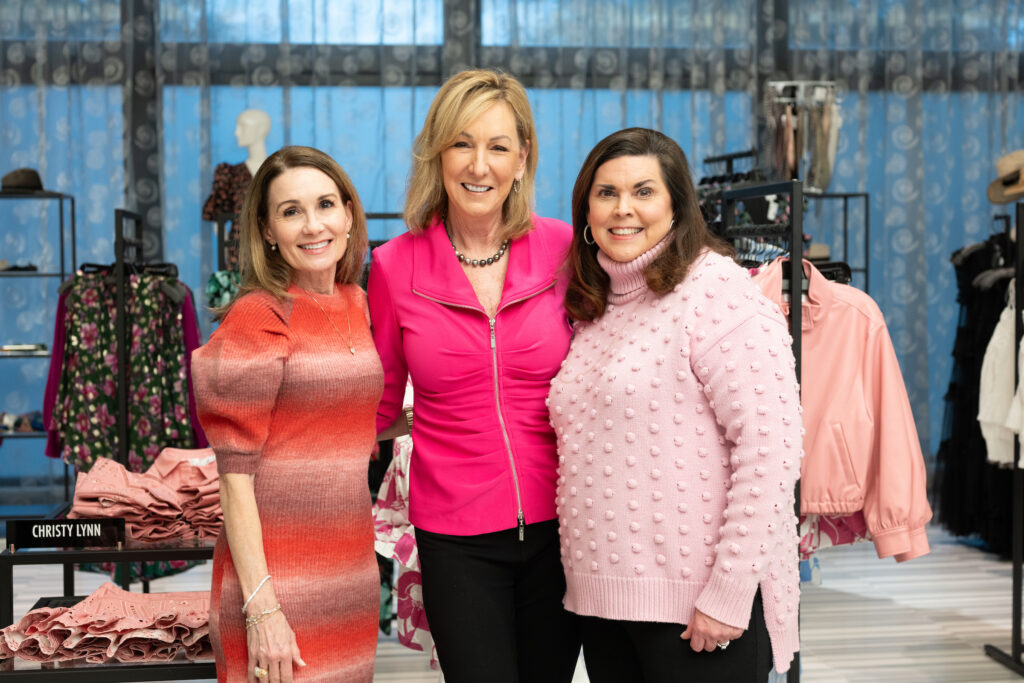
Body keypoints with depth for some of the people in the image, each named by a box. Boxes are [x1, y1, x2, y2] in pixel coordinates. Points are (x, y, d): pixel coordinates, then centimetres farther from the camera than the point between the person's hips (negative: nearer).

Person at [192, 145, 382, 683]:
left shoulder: (355, 303, 9)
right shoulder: (257, 317, -11)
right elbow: (235, 473, -14)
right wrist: (260, 606, -18)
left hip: (350, 573, 7)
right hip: (277, 579, -6)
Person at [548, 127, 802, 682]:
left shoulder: (717, 293, -10)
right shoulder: (592, 309, 13)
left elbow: (769, 448, -16)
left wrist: (729, 593, -17)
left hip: (699, 607, -7)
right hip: (602, 600, 7)